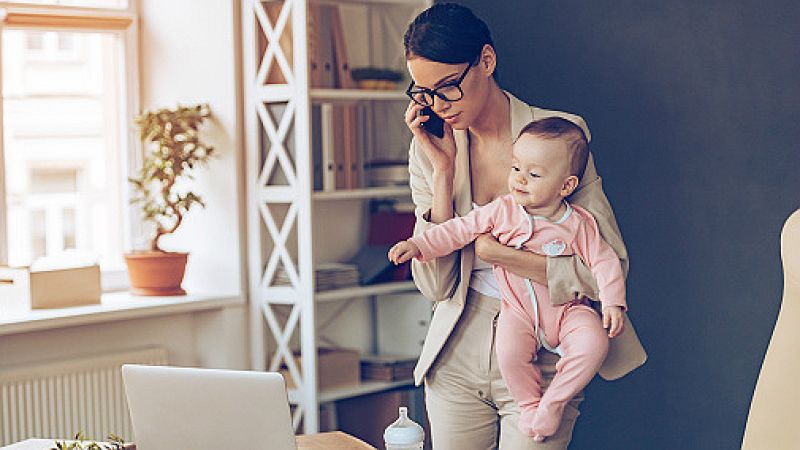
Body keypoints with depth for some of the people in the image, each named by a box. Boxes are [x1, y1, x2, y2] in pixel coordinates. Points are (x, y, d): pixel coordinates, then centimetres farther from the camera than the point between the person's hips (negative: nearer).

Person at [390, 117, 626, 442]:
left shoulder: (579, 224, -5)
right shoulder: (503, 211, -4)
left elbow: (604, 262, -1)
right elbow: (460, 229, -3)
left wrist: (612, 303, -13)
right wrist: (418, 245, -12)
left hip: (567, 310, 0)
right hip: (519, 311, 0)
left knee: (594, 344, -26)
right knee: (509, 353, -28)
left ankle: (554, 402, -5)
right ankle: (530, 403, 2)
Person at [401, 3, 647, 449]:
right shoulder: (429, 149, 0)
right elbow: (436, 285, -8)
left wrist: (498, 253, -17)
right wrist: (444, 169, -13)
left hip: (540, 360, -3)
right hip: (457, 357, 3)